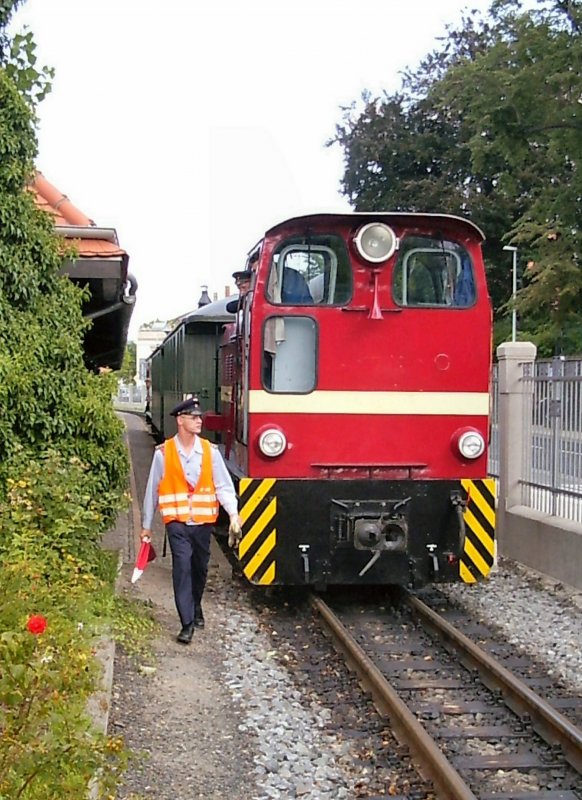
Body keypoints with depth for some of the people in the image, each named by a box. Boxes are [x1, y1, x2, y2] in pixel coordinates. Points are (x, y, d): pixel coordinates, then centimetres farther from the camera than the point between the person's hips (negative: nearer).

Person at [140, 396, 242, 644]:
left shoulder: (210, 451, 1)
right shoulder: (163, 453, -4)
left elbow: (224, 486, 0)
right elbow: (152, 490, 4)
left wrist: (233, 513, -17)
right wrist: (146, 525, 9)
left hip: (203, 521, 3)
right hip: (177, 521, -3)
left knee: (200, 568, 15)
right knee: (182, 566, -14)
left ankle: (196, 607, 41)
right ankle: (187, 624, -8)